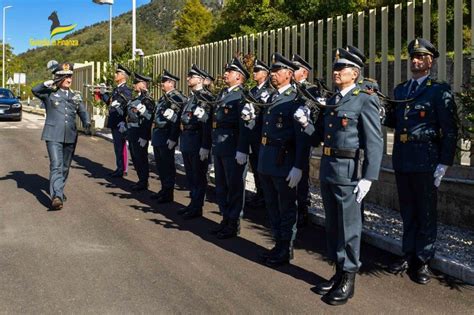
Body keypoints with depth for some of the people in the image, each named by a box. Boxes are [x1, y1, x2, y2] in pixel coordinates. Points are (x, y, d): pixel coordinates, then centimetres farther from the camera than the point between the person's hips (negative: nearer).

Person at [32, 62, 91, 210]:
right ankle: (57, 196, -25)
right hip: (53, 135, -4)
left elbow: (82, 112, 13)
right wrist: (48, 83, -24)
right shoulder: (49, 93, 5)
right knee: (56, 165, -17)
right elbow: (35, 90, -10)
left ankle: (59, 191, 32)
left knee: (65, 166, 13)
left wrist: (87, 123, -7)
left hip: (70, 136, 5)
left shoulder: (76, 96, 15)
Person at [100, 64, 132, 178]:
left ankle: (122, 170, 7)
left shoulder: (126, 90, -13)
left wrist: (123, 123, -25)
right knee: (117, 147, 16)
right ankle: (119, 168, 26)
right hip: (114, 123, 9)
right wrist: (103, 93, 12)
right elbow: (109, 102, 21)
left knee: (121, 147, -2)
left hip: (120, 124, -9)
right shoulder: (116, 89, 15)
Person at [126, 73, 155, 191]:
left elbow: (148, 119, -21)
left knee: (141, 158, 0)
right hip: (132, 132, 10)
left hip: (140, 133, -10)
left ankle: (144, 183, 10)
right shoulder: (138, 98, 14)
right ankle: (141, 180, 27)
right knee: (135, 158, 16)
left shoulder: (147, 99, -16)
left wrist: (144, 137, -23)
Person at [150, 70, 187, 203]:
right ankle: (164, 190, 28)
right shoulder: (163, 98, 16)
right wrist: (155, 135, 17)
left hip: (167, 137, -9)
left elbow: (178, 119, -20)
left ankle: (169, 194, 8)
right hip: (158, 136, 9)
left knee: (168, 166, -1)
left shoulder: (177, 97, -13)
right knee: (160, 165, 16)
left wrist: (173, 138, -23)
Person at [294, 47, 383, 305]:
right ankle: (339, 272, 29)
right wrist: (306, 123, -3)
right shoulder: (330, 101, 14)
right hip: (327, 169, 7)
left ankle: (348, 280, 16)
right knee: (332, 225, 15)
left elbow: (375, 143, -13)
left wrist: (368, 178, -18)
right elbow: (318, 138, 16)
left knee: (349, 227, 2)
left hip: (348, 172, -7)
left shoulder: (365, 101, -8)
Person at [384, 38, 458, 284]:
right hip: (402, 160, 6)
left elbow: (450, 130, -8)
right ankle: (408, 256, 27)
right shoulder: (400, 90, 14)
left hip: (426, 161, -5)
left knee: (426, 213, 5)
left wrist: (444, 163, -13)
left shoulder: (439, 91, -5)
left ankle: (422, 262, 16)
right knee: (408, 211, 15)